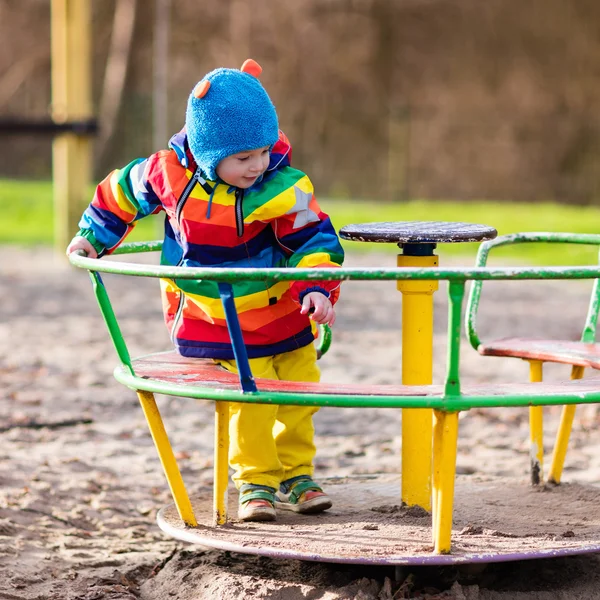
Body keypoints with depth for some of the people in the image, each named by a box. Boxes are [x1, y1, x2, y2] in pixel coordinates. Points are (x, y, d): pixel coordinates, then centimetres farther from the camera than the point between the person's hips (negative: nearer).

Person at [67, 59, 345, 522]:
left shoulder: (283, 189, -22)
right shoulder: (170, 173, -17)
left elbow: (314, 240, -17)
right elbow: (122, 191, 3)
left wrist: (317, 288, -32)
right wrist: (94, 234, 11)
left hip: (283, 313, 1)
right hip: (213, 323, -1)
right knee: (250, 399, -7)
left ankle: (296, 473, 28)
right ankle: (256, 481, 10)